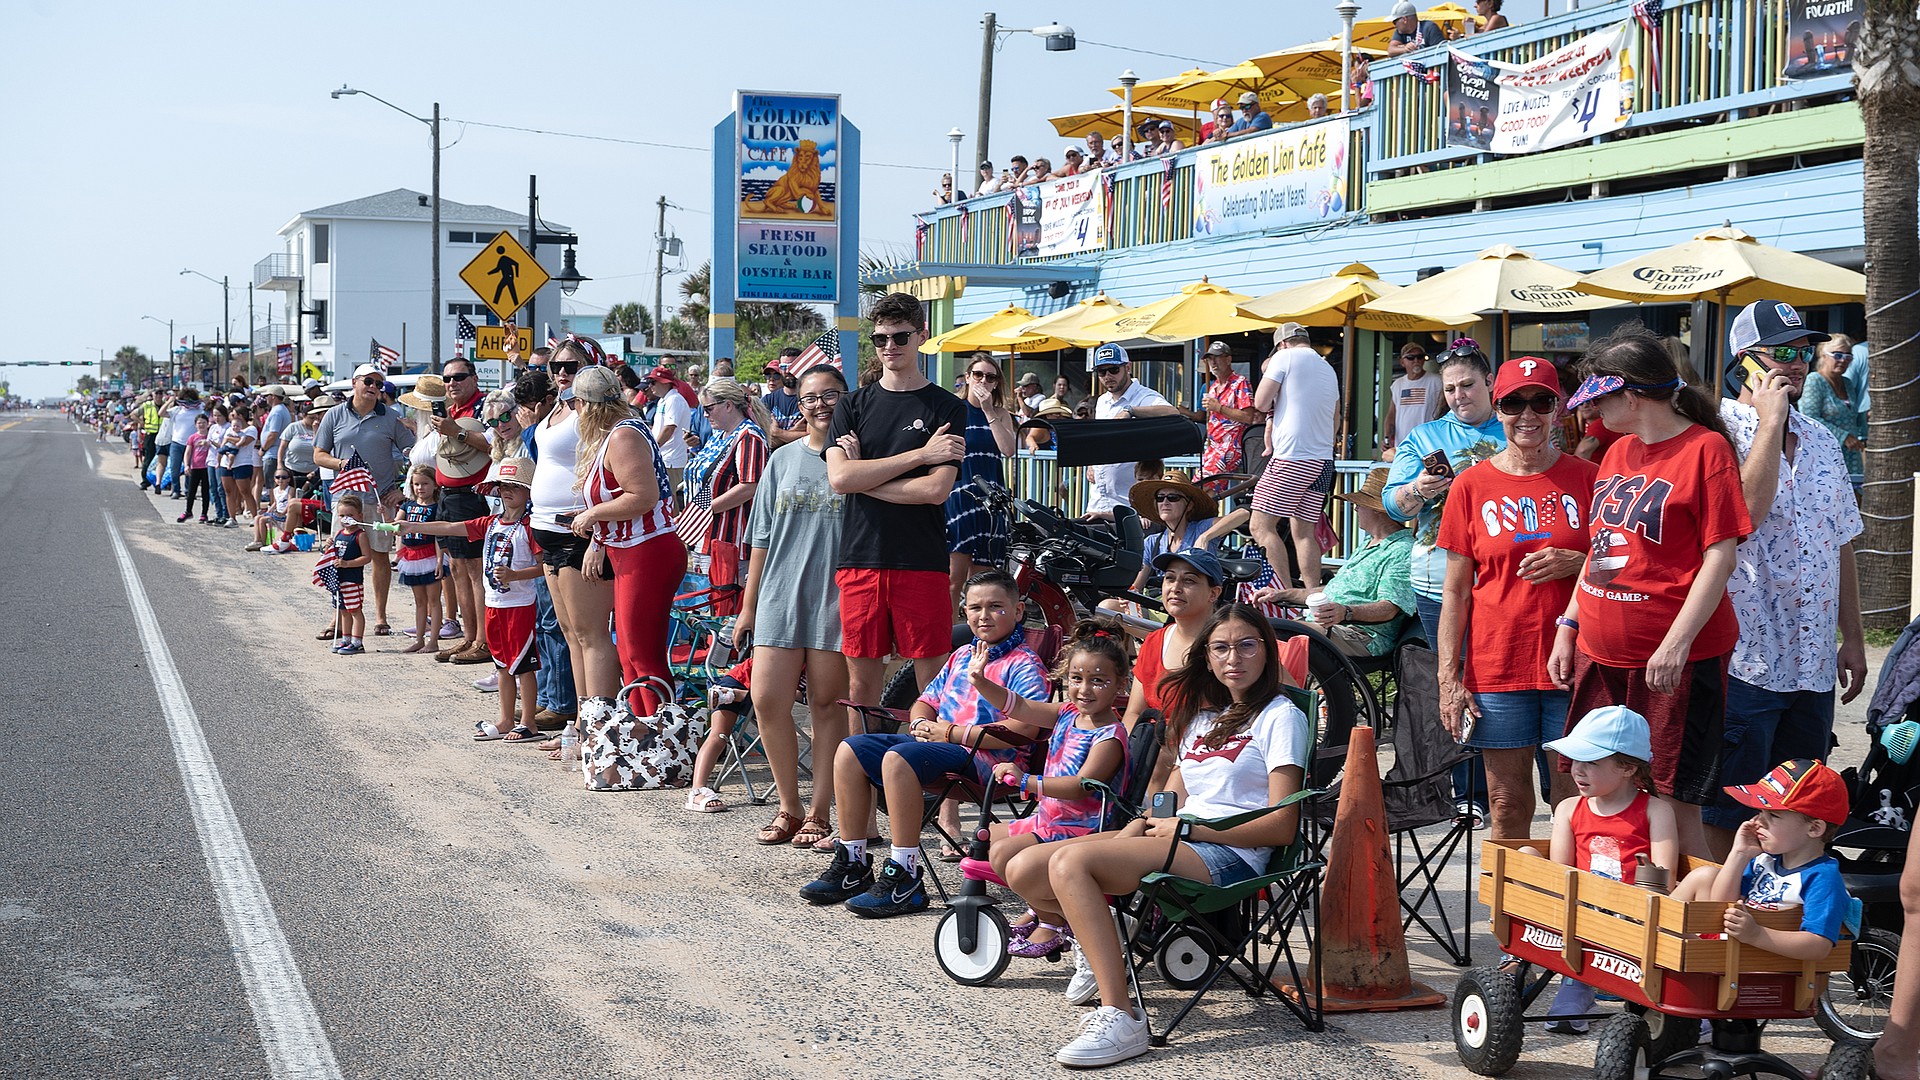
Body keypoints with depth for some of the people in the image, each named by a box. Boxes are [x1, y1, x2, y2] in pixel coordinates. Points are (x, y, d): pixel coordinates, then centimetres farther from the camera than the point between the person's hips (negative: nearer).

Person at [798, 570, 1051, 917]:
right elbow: (927, 701, 29)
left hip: (984, 757, -9)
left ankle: (905, 880, -32)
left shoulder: (1024, 664, -6)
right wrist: (921, 724, 2)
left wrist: (955, 732, -18)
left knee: (898, 757, -33)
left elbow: (1025, 729, -20)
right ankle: (852, 864, 1)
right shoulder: (961, 655, 21)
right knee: (850, 751, -2)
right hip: (936, 742, 9)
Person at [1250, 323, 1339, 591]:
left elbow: (1261, 403, -6)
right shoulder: (1328, 368, 21)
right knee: (1304, 532, 10)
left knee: (1261, 527, -7)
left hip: (1291, 456, -8)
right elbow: (1335, 417, 30)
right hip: (1323, 460, 8)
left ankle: (1287, 592, -15)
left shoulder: (1284, 357, -2)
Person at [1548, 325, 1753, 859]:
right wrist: (1568, 626, 13)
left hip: (1676, 660, -7)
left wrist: (1676, 642, -19)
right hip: (1600, 656, 7)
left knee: (1674, 801, -5)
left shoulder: (1705, 448, -7)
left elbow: (1720, 556, -12)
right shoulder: (1617, 453, 16)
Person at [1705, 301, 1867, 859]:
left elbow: (1840, 546, 19)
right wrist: (1771, 420, -19)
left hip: (1813, 664, 7)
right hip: (1744, 660, -7)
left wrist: (1852, 638, 16)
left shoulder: (1822, 441, 14)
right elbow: (1746, 509, -26)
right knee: (1725, 816, -2)